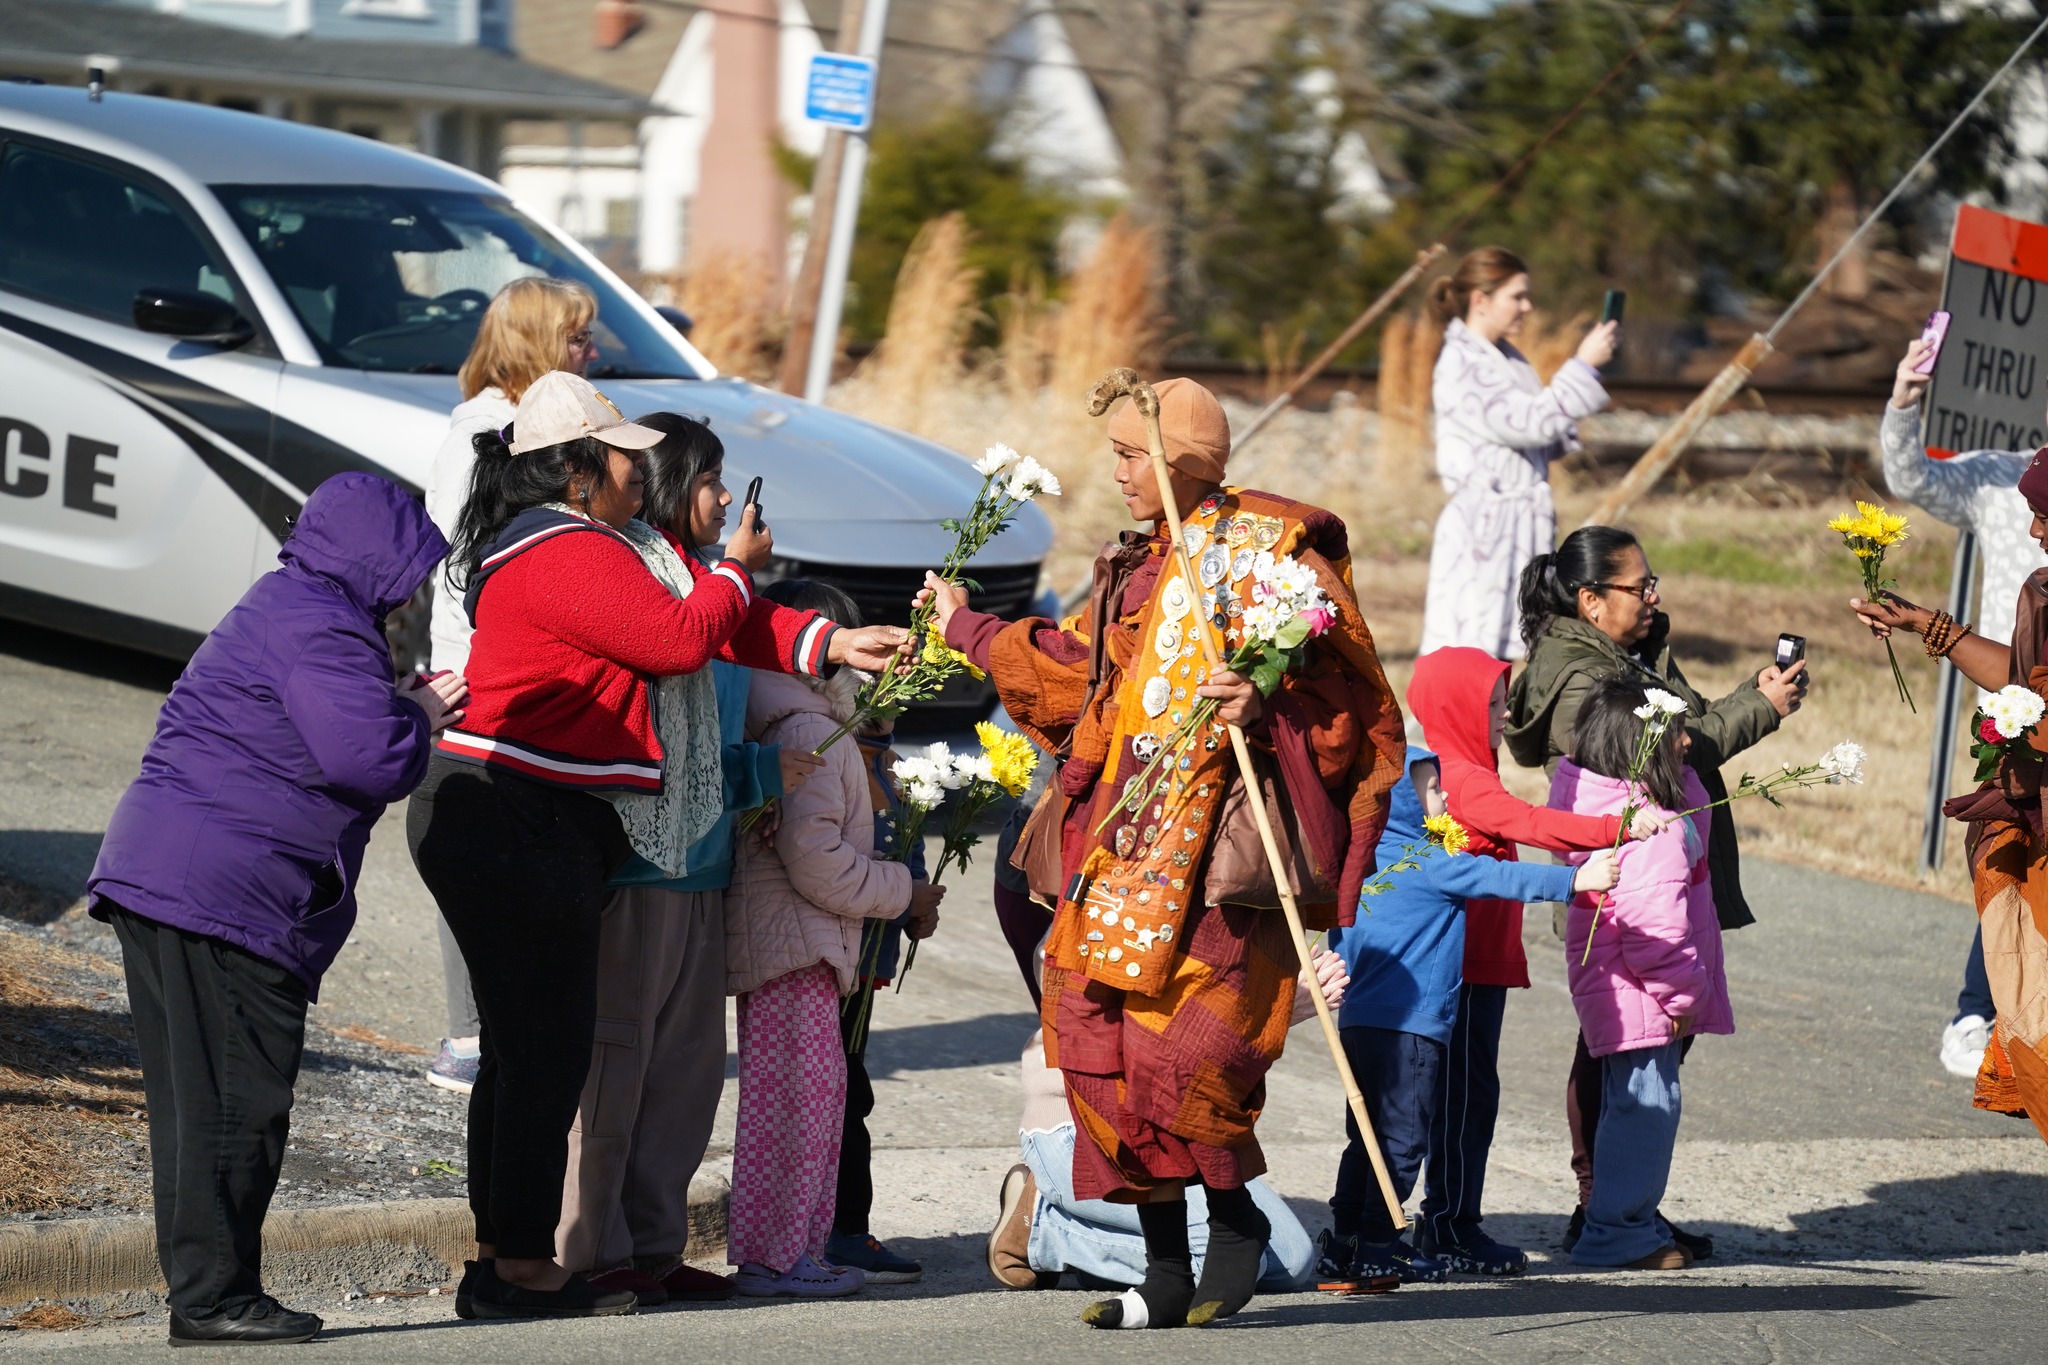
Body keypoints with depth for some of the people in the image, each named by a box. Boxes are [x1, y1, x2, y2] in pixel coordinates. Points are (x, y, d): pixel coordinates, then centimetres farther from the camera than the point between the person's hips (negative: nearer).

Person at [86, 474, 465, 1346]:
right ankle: (213, 1296, -6)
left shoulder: (282, 610, 22)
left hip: (156, 876, 11)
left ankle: (201, 1288, 16)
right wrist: (419, 718, -2)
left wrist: (404, 708, 14)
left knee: (195, 1098, 12)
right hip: (225, 889, -11)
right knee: (237, 1096, -7)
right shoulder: (320, 628, -13)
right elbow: (370, 757, -22)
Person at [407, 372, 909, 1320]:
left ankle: (498, 1258, 20)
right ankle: (525, 1268, -3)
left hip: (481, 817, 11)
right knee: (547, 1048, -6)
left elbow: (705, 625, 18)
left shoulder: (582, 548, 19)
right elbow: (680, 637, -20)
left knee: (523, 1047, 15)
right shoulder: (567, 553, -15)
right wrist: (736, 570, -1)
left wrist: (831, 644, 10)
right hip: (519, 825, -11)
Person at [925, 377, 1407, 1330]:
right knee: (1102, 1042, 1)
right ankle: (1167, 1276, 8)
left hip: (1213, 843, -8)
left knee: (1182, 1050, -16)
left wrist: (1272, 704, -27)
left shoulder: (1269, 549, -3)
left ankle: (1236, 1218, 9)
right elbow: (1073, 667, 35)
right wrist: (968, 633, 43)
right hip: (1124, 844, 8)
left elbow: (1347, 686, -9)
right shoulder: (1136, 565, 20)